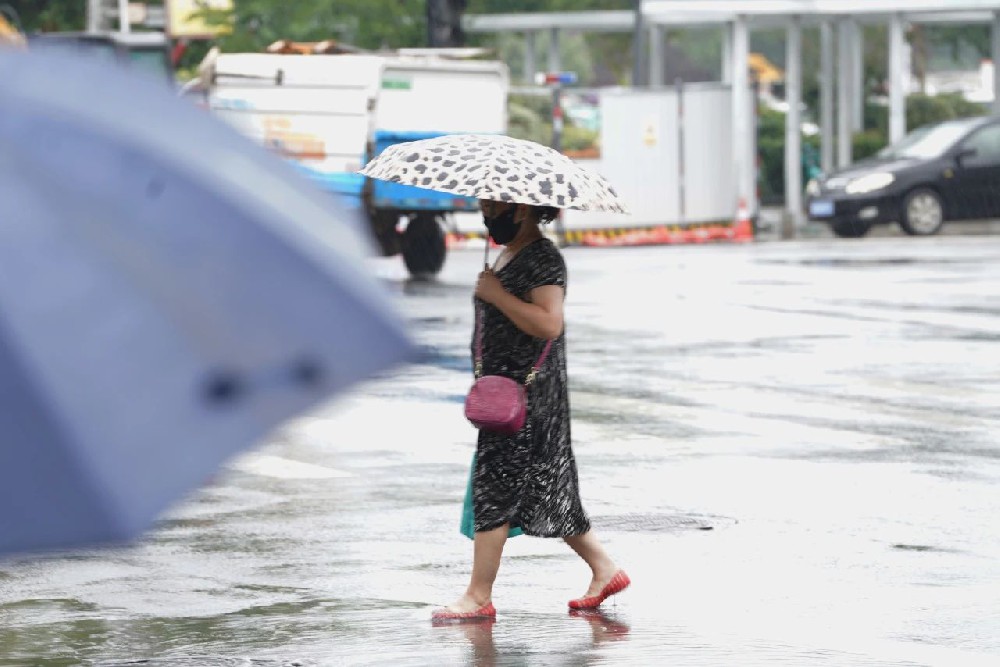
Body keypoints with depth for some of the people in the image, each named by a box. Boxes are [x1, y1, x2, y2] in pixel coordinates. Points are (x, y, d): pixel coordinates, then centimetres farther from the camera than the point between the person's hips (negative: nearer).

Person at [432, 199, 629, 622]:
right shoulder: (509, 254, 15)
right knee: (543, 490, 13)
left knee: (496, 490, -7)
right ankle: (605, 569, 20)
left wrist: (496, 294, -24)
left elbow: (548, 324, -29)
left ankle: (479, 596, -3)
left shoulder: (543, 259, -16)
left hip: (527, 392, -10)